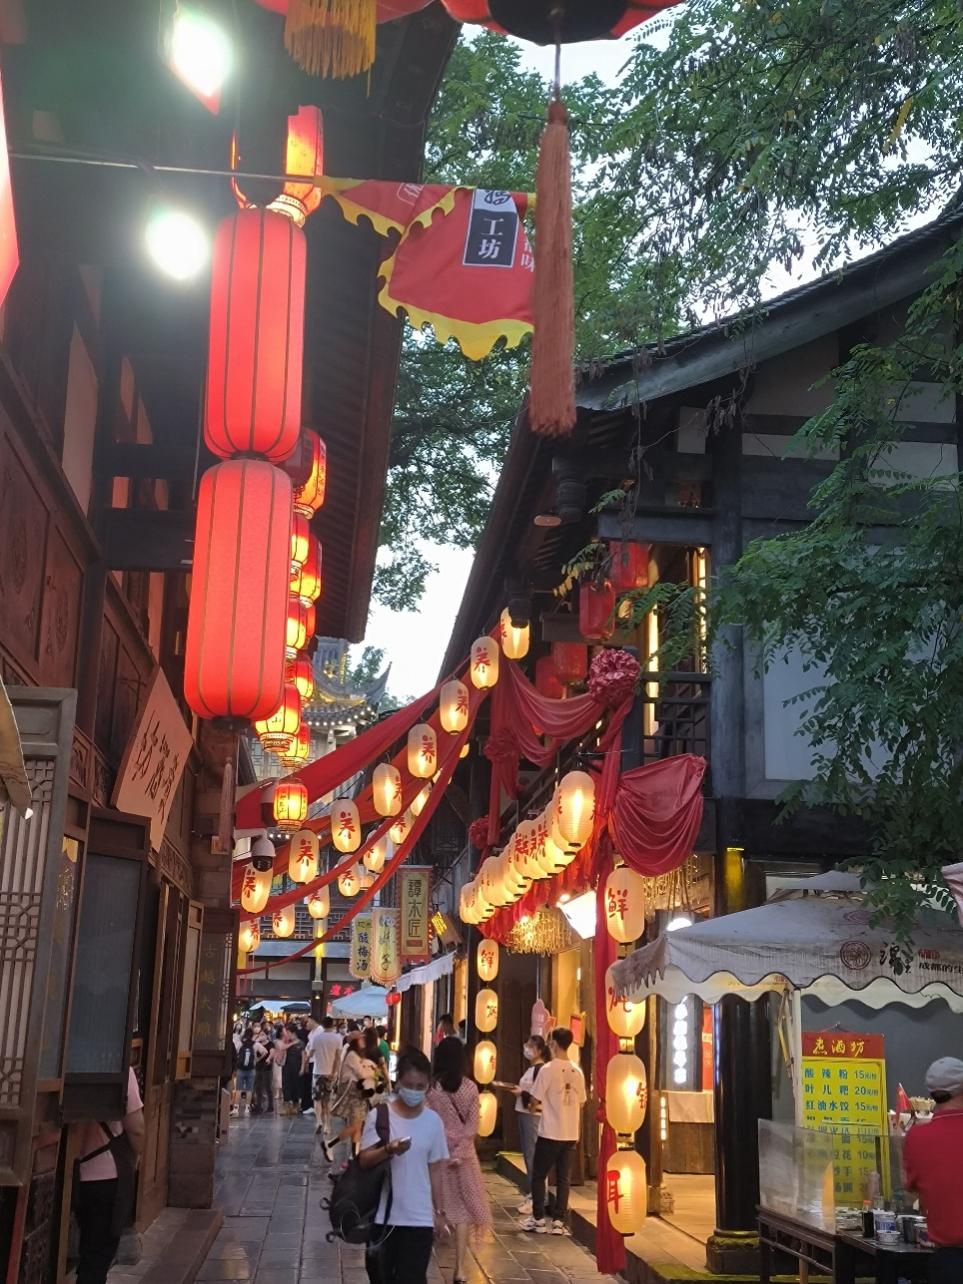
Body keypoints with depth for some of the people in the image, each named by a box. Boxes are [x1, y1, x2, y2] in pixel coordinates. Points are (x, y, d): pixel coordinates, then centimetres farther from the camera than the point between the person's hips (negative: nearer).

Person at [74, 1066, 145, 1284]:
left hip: (76, 1171, 5)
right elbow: (136, 1128, -15)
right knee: (99, 1254, 5)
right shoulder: (121, 1070, -18)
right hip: (107, 1174, -5)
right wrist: (136, 1156, 6)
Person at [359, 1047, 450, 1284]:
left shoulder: (432, 1121, 0)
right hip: (385, 1215, 0)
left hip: (420, 1218, 0)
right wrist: (388, 1150, -28)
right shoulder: (379, 1115, -6)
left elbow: (435, 1170, 6)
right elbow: (364, 1160, -10)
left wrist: (439, 1212, 7)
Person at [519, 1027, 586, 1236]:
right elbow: (581, 1104, 11)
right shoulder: (577, 1072, 4)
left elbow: (535, 1101, -10)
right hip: (571, 1134, 5)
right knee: (563, 1178, 9)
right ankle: (558, 1221, 8)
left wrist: (536, 1105, 11)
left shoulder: (548, 1069, -12)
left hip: (549, 1133, -5)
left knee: (539, 1176, 8)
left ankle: (538, 1219, 11)